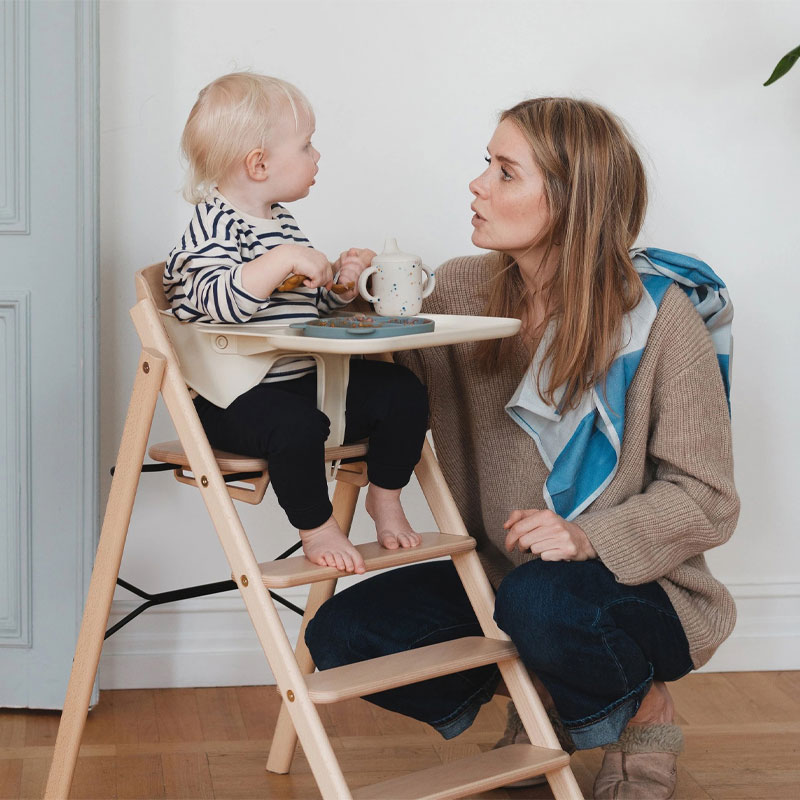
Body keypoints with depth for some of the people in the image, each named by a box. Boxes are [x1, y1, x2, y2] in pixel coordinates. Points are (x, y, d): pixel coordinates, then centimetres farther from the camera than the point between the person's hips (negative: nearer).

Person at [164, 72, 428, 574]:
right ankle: (318, 528, -11)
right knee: (296, 425, -36)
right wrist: (283, 260, -34)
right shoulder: (215, 226, -13)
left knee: (402, 392, -1)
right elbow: (218, 302, -32)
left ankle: (385, 495, 20)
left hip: (304, 378, 9)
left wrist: (340, 285, 7)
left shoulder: (280, 222, 15)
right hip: (235, 396, -8)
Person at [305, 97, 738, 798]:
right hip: (499, 575, 6)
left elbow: (707, 499, -14)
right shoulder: (461, 289, -1)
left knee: (539, 600, -37)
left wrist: (593, 539, -30)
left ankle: (642, 714, -2)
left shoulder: (661, 316, -15)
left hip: (632, 583, -5)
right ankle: (541, 699, 12)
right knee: (341, 636, -11)